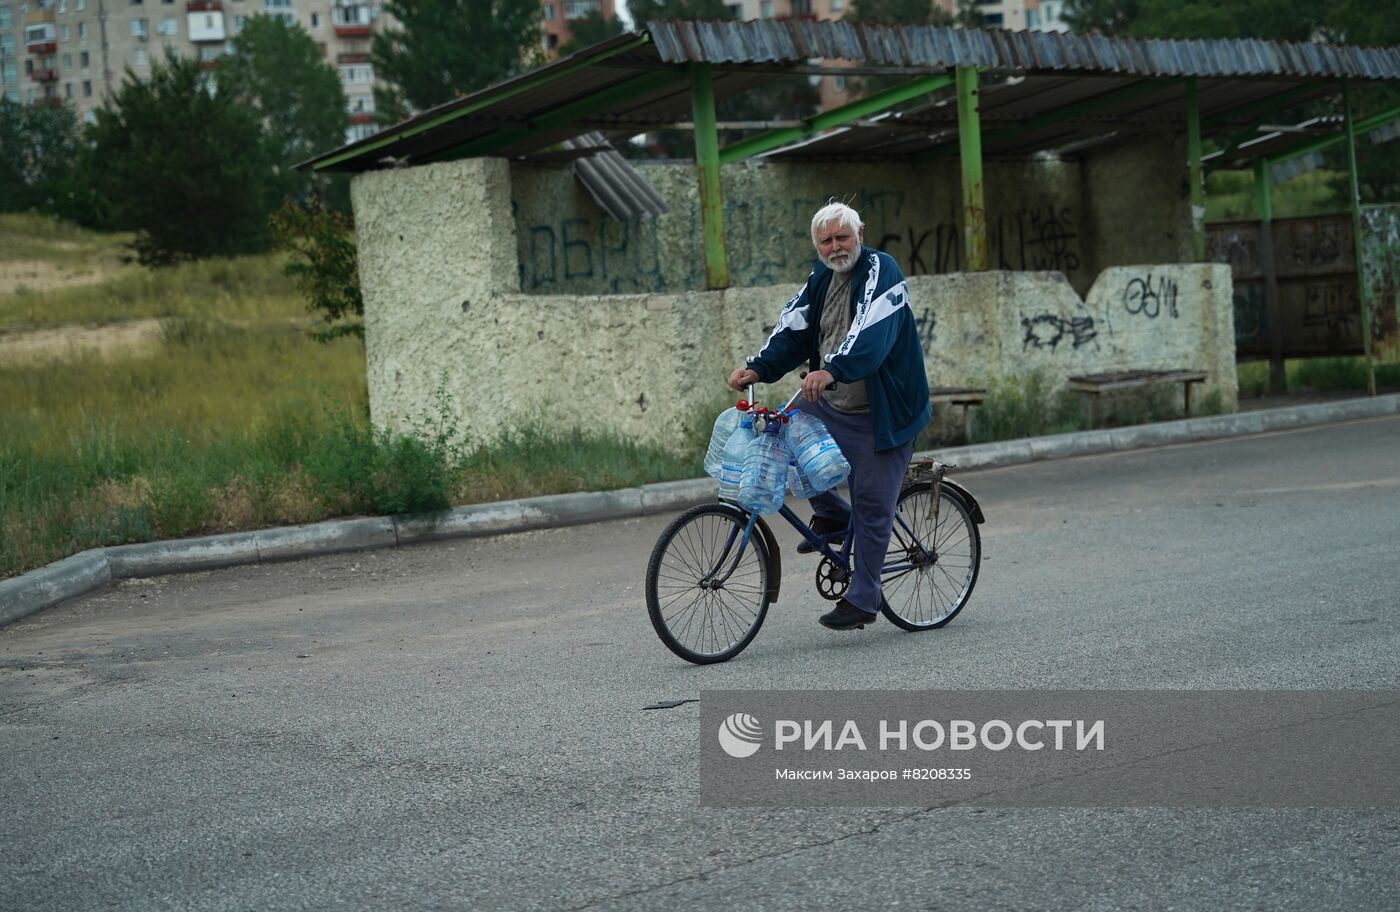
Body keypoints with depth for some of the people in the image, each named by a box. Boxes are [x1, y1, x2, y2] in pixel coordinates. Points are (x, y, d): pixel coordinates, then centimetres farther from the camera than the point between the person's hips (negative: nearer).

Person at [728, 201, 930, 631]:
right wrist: (758, 368, -15)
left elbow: (870, 332, -33)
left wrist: (833, 370, -49)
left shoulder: (880, 271, -16)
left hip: (881, 412, -7)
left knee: (872, 503, -3)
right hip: (830, 406, 7)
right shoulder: (822, 277, 7)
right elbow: (793, 328, 2)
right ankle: (831, 514, 14)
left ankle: (862, 599, 7)